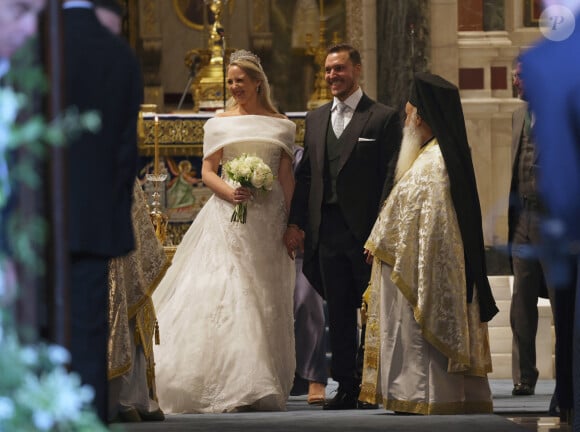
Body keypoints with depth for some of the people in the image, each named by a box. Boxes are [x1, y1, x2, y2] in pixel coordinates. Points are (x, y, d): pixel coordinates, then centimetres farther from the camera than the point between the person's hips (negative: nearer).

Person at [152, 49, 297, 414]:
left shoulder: (280, 125, 10)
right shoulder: (220, 123, 8)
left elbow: (287, 177, 7)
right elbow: (207, 171, 4)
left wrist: (292, 223, -1)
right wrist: (228, 191, -16)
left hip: (268, 220, 1)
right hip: (229, 219, -1)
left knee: (265, 300, 2)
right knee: (225, 296, -12)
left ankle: (263, 388, 6)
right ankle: (230, 385, -13)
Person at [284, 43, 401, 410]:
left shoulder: (383, 118, -2)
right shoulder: (316, 119, 15)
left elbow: (391, 178, -7)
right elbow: (305, 175, 15)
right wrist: (296, 223, 5)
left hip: (366, 229, -5)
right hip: (326, 229, 5)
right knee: (338, 312, 7)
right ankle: (347, 387, 12)